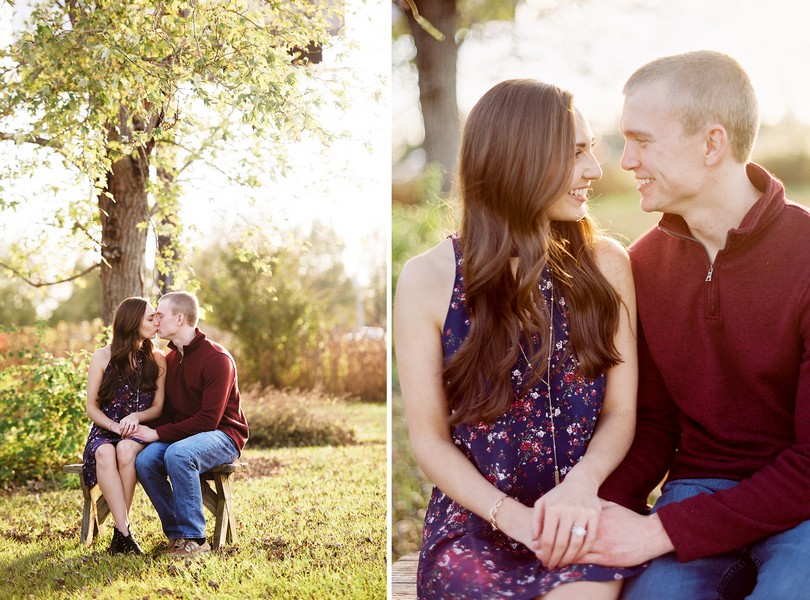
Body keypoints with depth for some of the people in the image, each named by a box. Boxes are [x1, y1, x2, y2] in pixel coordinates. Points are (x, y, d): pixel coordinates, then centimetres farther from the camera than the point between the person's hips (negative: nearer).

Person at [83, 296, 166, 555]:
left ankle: (119, 533, -32)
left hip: (140, 433, 0)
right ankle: (125, 532, -42)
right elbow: (91, 407, 3)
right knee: (104, 453, -36)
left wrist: (136, 417, -16)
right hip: (104, 431, 0)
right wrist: (115, 426, -16)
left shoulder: (157, 359, 8)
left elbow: (158, 407, 5)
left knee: (126, 449, -36)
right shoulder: (102, 357, 4)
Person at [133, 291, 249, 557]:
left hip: (223, 434, -6)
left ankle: (194, 539, -27)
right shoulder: (170, 359, 11)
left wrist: (159, 433, -21)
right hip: (182, 435, 7)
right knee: (145, 460, -24)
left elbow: (209, 419, -20)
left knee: (178, 454, -37)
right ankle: (176, 534, -13)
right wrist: (145, 427, -7)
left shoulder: (217, 358, -15)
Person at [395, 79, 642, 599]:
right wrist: (512, 516, -17)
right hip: (474, 518, -1)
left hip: (580, 518, 1)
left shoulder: (606, 263, 2)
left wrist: (582, 483, -19)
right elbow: (430, 438, -2)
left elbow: (621, 410, 2)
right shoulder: (427, 279, -5)